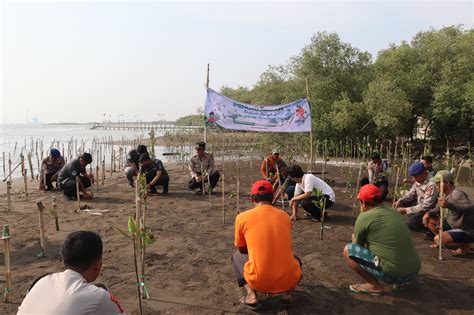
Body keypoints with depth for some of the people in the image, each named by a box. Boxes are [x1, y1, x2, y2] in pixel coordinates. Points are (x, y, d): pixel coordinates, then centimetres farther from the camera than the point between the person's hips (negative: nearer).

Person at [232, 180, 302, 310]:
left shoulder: (242, 217, -1)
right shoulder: (285, 216, 8)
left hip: (259, 282, -2)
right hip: (289, 280, 2)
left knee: (237, 257, 28)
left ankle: (251, 295, 8)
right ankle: (287, 293, 12)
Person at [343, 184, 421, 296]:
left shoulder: (364, 217, -8)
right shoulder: (394, 212, 12)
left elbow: (357, 245, 7)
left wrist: (354, 236, 27)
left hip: (393, 274, -7)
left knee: (348, 250, 1)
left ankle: (374, 286, 1)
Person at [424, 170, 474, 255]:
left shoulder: (457, 194, -25)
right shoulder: (445, 194, 4)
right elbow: (438, 209, 16)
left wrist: (449, 205, -54)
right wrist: (428, 213, -7)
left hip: (467, 231, -9)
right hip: (453, 225, 9)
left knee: (438, 239, -25)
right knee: (429, 220, 4)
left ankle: (464, 245, -1)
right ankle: (444, 240, 16)